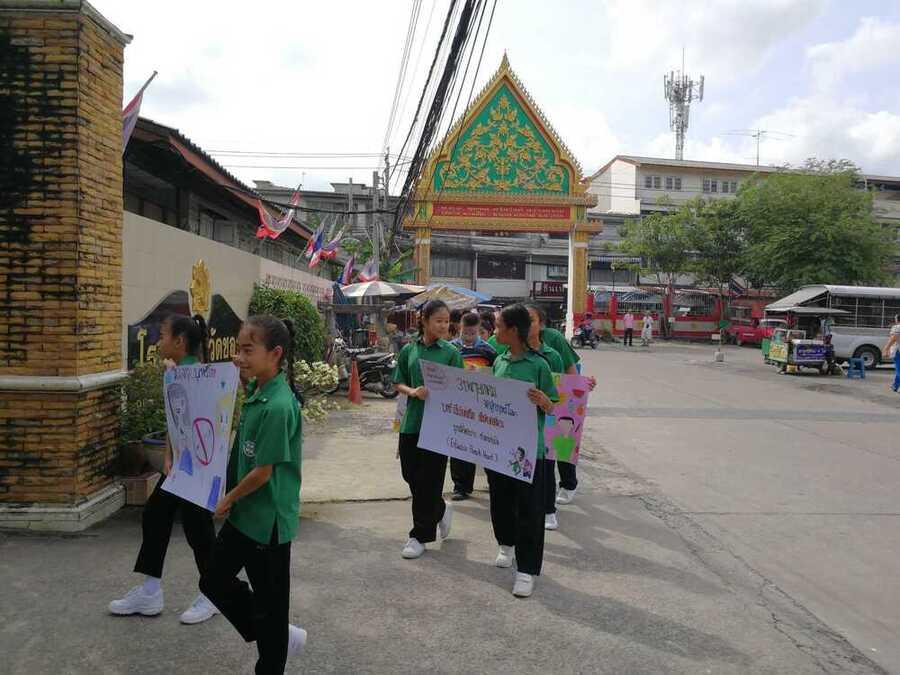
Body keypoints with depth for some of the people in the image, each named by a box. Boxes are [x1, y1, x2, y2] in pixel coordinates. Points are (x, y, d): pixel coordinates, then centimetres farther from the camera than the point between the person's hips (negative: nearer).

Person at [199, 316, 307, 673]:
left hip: (268, 520, -10)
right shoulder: (255, 391, 0)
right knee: (214, 580, 21)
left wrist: (228, 499, -6)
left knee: (268, 603, 8)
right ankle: (282, 637, 35)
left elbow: (263, 472, -22)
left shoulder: (278, 406, -26)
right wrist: (243, 375, 7)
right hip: (244, 514, 10)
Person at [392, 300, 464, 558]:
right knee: (410, 475, 12)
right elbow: (399, 384, 8)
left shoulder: (451, 352, -3)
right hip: (411, 421, 3)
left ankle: (421, 535, 19)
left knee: (429, 480, 3)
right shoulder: (408, 350, 5)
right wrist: (414, 392, -11)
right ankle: (441, 510, 38)